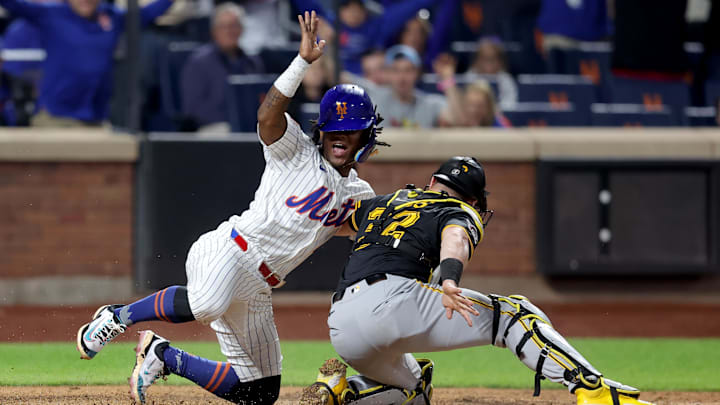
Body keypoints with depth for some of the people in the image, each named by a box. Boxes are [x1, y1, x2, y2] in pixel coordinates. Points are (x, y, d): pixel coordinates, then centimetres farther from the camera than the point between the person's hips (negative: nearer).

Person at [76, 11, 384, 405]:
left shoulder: (358, 195, 19)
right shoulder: (295, 151, -1)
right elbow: (268, 116, -19)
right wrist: (304, 60, -28)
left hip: (257, 288, 7)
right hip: (227, 252, -7)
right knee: (206, 305, -42)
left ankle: (162, 354, 23)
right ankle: (117, 317, -16)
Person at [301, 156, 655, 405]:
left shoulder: (383, 202, 32)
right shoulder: (462, 214, 14)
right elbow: (455, 238, -11)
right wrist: (449, 280, -31)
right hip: (392, 296, -6)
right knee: (513, 315, 1)